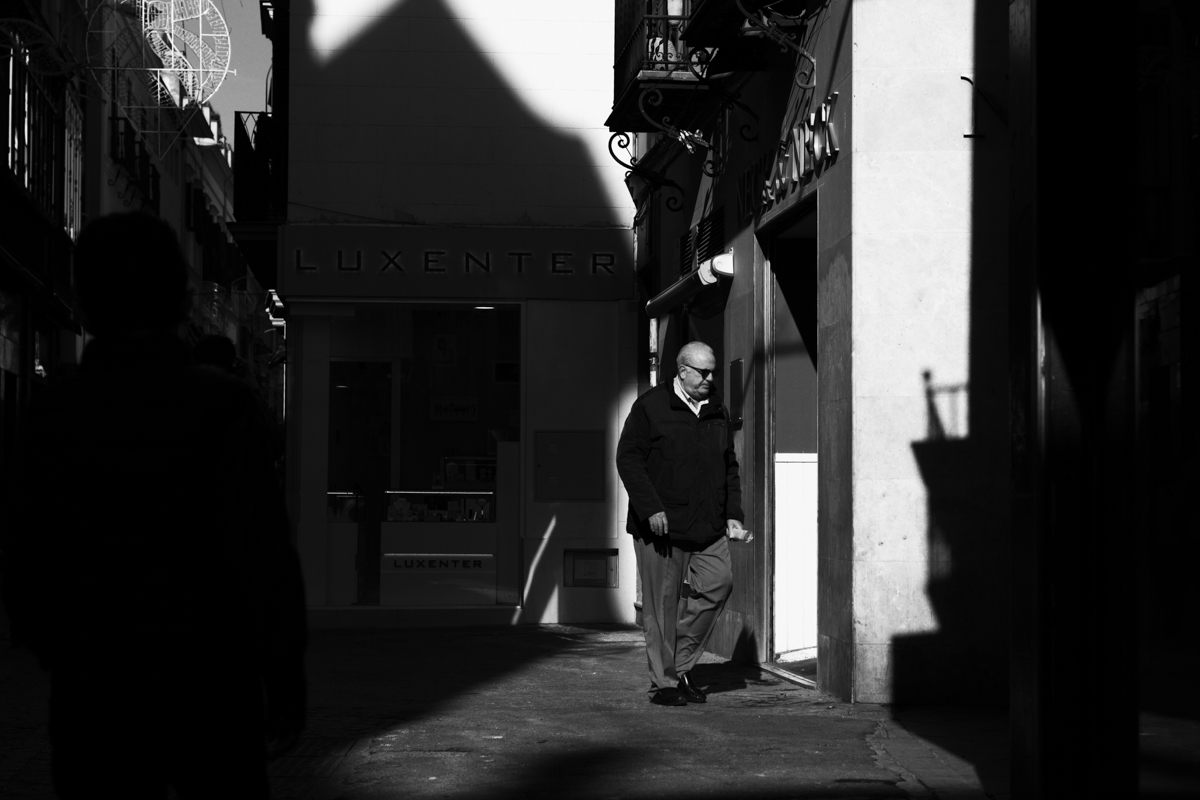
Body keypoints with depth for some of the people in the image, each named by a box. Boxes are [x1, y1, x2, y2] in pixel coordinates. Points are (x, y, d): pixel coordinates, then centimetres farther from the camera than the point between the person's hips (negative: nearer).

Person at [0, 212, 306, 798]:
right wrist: (286, 684, -1)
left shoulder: (51, 416, -2)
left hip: (93, 696, 2)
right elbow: (265, 562, -12)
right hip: (208, 685, -2)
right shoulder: (221, 407, -10)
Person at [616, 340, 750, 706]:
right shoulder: (650, 407, -3)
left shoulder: (717, 412, 16)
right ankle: (663, 683, 7)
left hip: (708, 527, 6)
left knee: (718, 583, -6)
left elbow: (730, 467, 23)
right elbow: (628, 459, -7)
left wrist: (733, 514, 12)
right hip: (661, 525, -5)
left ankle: (681, 665, 10)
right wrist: (651, 509, -16)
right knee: (662, 604, -2)